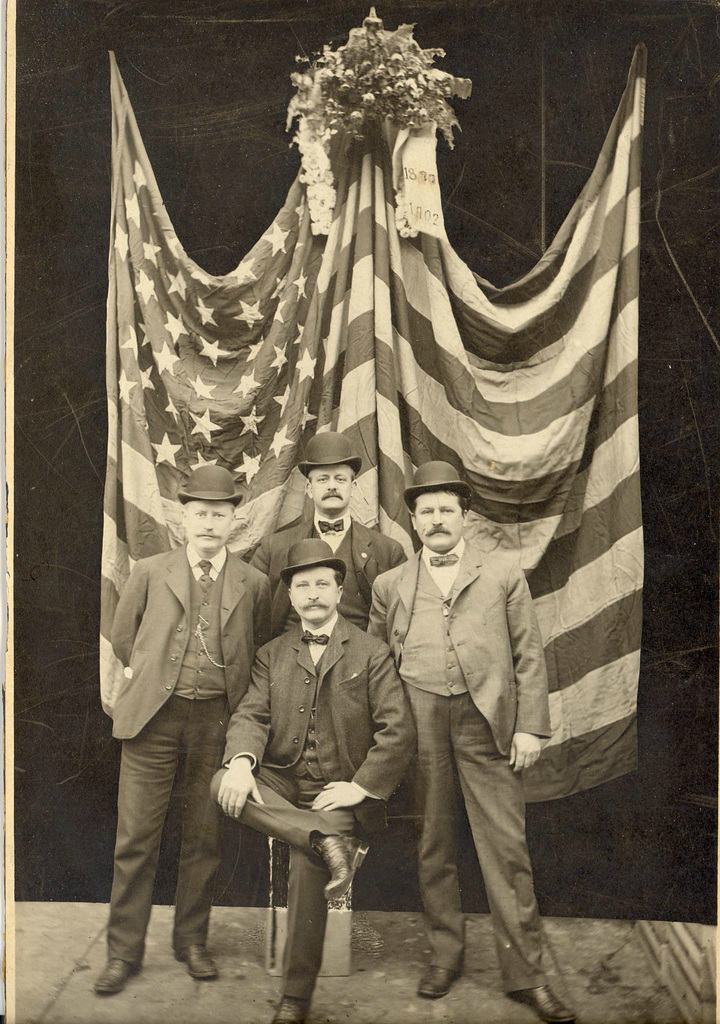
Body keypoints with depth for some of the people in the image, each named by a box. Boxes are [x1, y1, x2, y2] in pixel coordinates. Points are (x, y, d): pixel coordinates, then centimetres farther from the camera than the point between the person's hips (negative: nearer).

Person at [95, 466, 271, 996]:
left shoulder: (254, 584, 4)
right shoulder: (150, 572, 6)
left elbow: (261, 653, 13)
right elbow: (122, 636, 17)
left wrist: (232, 692, 6)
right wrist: (147, 674, 10)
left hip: (217, 719, 0)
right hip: (154, 715, 0)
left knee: (205, 835, 9)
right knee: (137, 836, 2)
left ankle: (192, 941, 26)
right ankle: (124, 951, 15)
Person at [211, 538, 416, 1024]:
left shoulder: (372, 653, 3)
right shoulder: (272, 654, 13)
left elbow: (399, 731, -3)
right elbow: (251, 714, 1)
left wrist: (360, 786, -13)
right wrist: (241, 762, -21)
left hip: (337, 790, -3)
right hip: (281, 783, 4)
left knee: (307, 867, -26)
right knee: (224, 782, -26)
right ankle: (327, 841, -29)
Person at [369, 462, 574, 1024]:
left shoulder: (505, 576, 7)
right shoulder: (390, 585, 11)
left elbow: (529, 657, 6)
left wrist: (530, 726, -2)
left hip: (488, 724, -1)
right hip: (419, 727, 2)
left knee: (506, 847, 0)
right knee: (433, 846, 10)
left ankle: (525, 972, 10)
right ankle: (445, 955, 25)